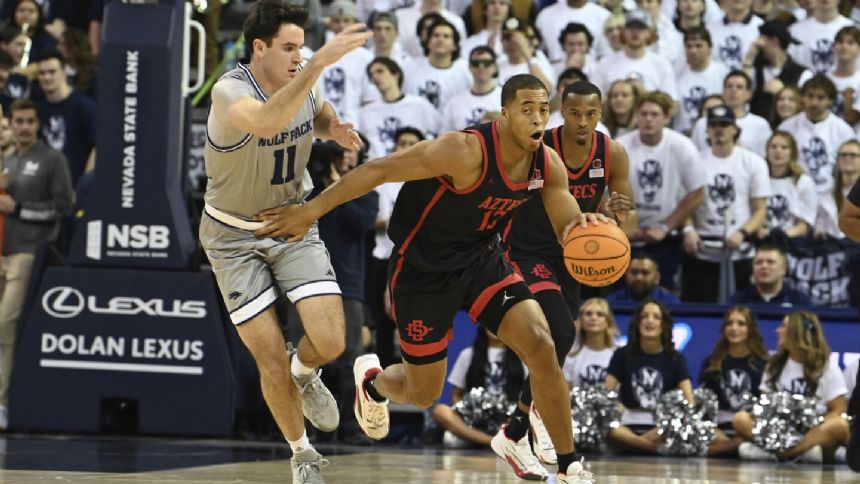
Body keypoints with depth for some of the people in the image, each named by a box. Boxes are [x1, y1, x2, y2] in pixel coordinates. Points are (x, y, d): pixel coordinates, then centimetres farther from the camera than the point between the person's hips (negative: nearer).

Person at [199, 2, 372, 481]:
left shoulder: (304, 78, -10)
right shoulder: (230, 91, -28)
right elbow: (267, 122, -53)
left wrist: (333, 127, -9)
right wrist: (320, 63, -59)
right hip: (234, 235, -4)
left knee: (331, 342, -12)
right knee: (272, 361, -4)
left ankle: (305, 373, 25)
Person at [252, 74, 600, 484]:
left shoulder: (548, 165, -11)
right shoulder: (466, 152, -30)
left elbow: (566, 229, -1)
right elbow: (379, 170, -25)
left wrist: (583, 224, -28)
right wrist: (311, 211, -24)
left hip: (483, 259, 5)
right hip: (424, 268, -5)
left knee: (541, 346, -17)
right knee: (424, 393, 8)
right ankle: (372, 381, 47)